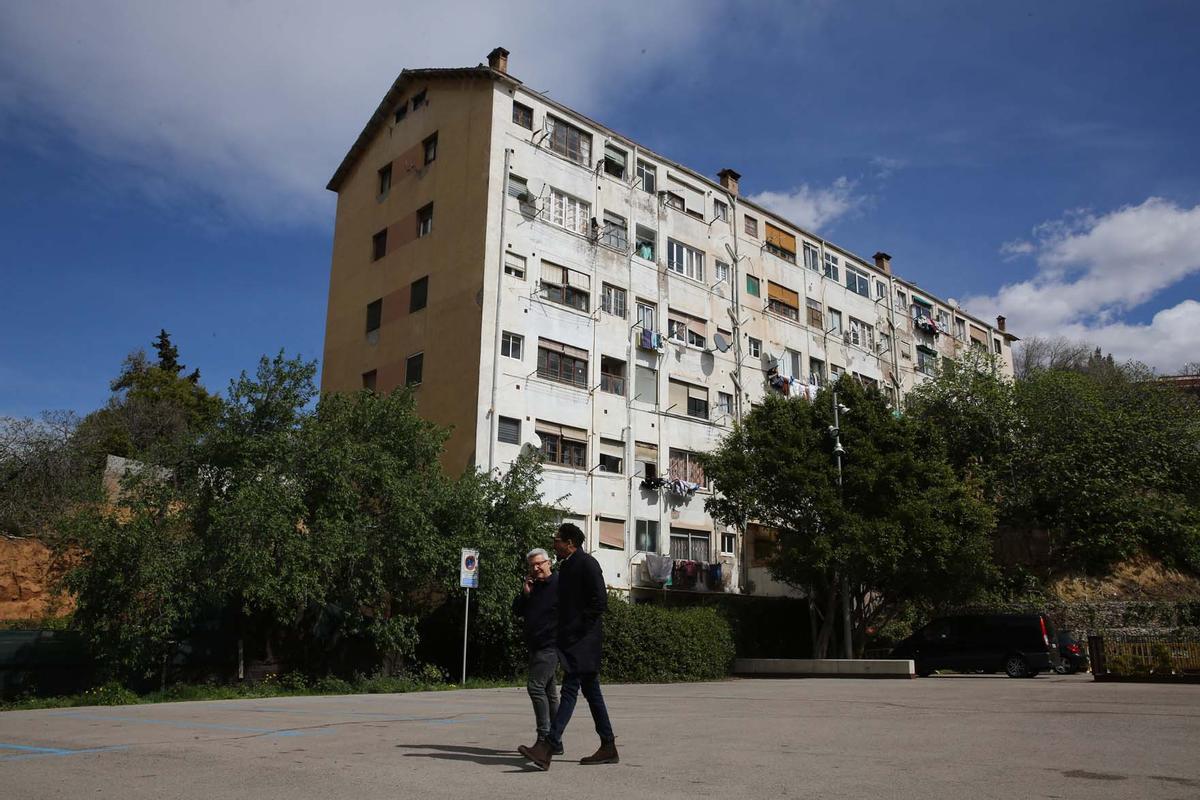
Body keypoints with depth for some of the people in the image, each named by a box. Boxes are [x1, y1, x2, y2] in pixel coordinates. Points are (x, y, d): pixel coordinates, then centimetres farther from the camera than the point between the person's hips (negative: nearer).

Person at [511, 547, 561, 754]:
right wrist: (524, 593, 0)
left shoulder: (559, 584, -8)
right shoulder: (531, 586, 16)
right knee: (548, 692, 12)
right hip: (535, 647, 8)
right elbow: (517, 611, 16)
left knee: (536, 686, -18)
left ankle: (545, 736, -14)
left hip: (551, 646, -8)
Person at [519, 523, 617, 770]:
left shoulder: (587, 564, -10)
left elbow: (599, 601, -16)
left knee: (569, 689, -14)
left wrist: (579, 628, -16)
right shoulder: (566, 565, 18)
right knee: (591, 691, 11)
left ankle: (547, 748, -20)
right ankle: (608, 748, 17)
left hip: (583, 639, -10)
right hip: (572, 638, 10)